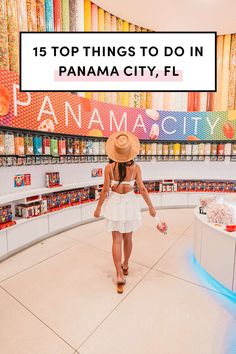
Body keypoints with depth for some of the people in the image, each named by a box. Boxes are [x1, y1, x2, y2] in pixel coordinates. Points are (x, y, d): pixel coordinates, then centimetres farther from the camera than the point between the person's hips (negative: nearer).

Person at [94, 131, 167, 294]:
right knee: (128, 239, 20)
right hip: (130, 203, 2)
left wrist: (98, 208, 3)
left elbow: (105, 190, -10)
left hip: (115, 203, -1)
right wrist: (151, 207, 5)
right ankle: (125, 266, 41)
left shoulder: (109, 167, -12)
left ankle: (119, 275, 6)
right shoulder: (135, 167, -10)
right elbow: (142, 189, -8)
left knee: (117, 240, 10)